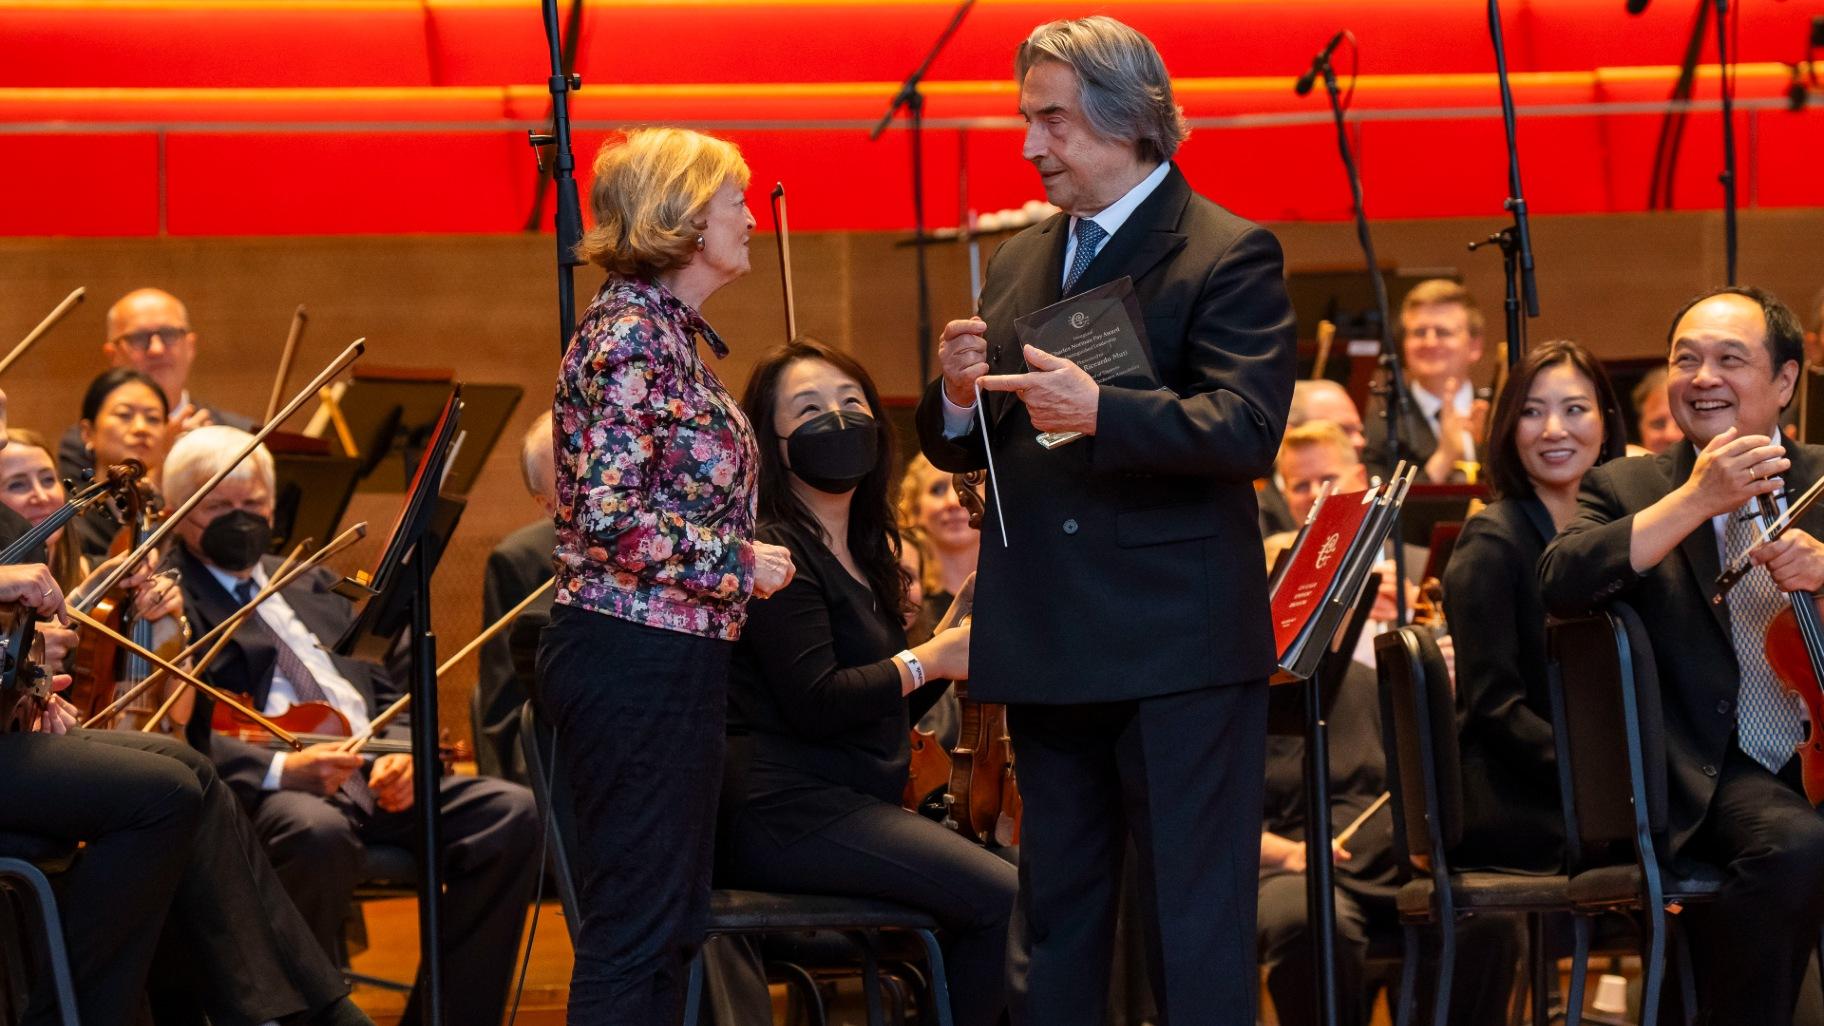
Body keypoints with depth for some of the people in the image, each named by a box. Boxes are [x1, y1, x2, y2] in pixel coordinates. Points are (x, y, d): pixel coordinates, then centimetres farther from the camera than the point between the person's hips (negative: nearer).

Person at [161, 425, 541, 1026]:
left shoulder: (310, 586, 29)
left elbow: (387, 691, 26)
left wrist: (402, 752, 2)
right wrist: (278, 769, -24)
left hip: (375, 779, 7)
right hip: (261, 793, -7)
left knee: (511, 813, -17)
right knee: (318, 832, -41)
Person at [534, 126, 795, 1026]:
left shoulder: (664, 329, 15)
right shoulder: (628, 335, -15)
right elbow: (611, 516, -23)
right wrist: (738, 563, -14)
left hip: (669, 660, 10)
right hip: (634, 657, -10)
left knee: (669, 919, 13)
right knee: (636, 926, -7)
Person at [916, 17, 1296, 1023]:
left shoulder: (1229, 255, -6)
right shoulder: (1019, 263, 14)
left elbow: (1246, 431, -19)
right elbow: (958, 448, 14)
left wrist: (1100, 411, -33)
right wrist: (960, 396, -9)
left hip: (1176, 642, -7)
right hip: (1047, 647, 7)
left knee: (1195, 926, -3)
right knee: (1055, 921, 14)